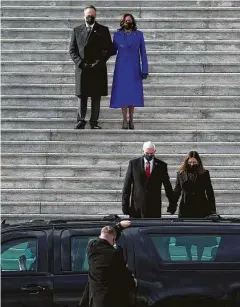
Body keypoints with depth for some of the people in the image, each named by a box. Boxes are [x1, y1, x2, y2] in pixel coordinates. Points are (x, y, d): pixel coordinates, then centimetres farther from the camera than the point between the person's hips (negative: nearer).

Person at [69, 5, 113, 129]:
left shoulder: (103, 30, 8)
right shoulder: (77, 30, 12)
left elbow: (109, 49, 5)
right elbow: (72, 50, 7)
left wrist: (100, 62, -8)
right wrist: (80, 63, -7)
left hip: (98, 69, -1)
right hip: (82, 68, 1)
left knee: (96, 97, 0)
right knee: (82, 96, 0)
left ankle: (94, 122, 3)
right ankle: (81, 121, 4)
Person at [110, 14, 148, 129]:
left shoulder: (139, 34, 1)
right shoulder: (117, 35, 3)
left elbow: (143, 53, 1)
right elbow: (113, 51, 9)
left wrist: (145, 70, -5)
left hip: (134, 69, 0)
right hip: (121, 68, 0)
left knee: (133, 93, -1)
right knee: (122, 93, -3)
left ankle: (131, 120, 9)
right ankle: (124, 120, 4)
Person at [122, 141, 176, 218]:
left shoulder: (161, 165, 5)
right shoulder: (133, 163, 4)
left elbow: (167, 186, 11)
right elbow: (127, 185, 5)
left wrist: (172, 203, 11)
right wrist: (125, 203, 1)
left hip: (154, 206, 0)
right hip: (136, 207, 0)